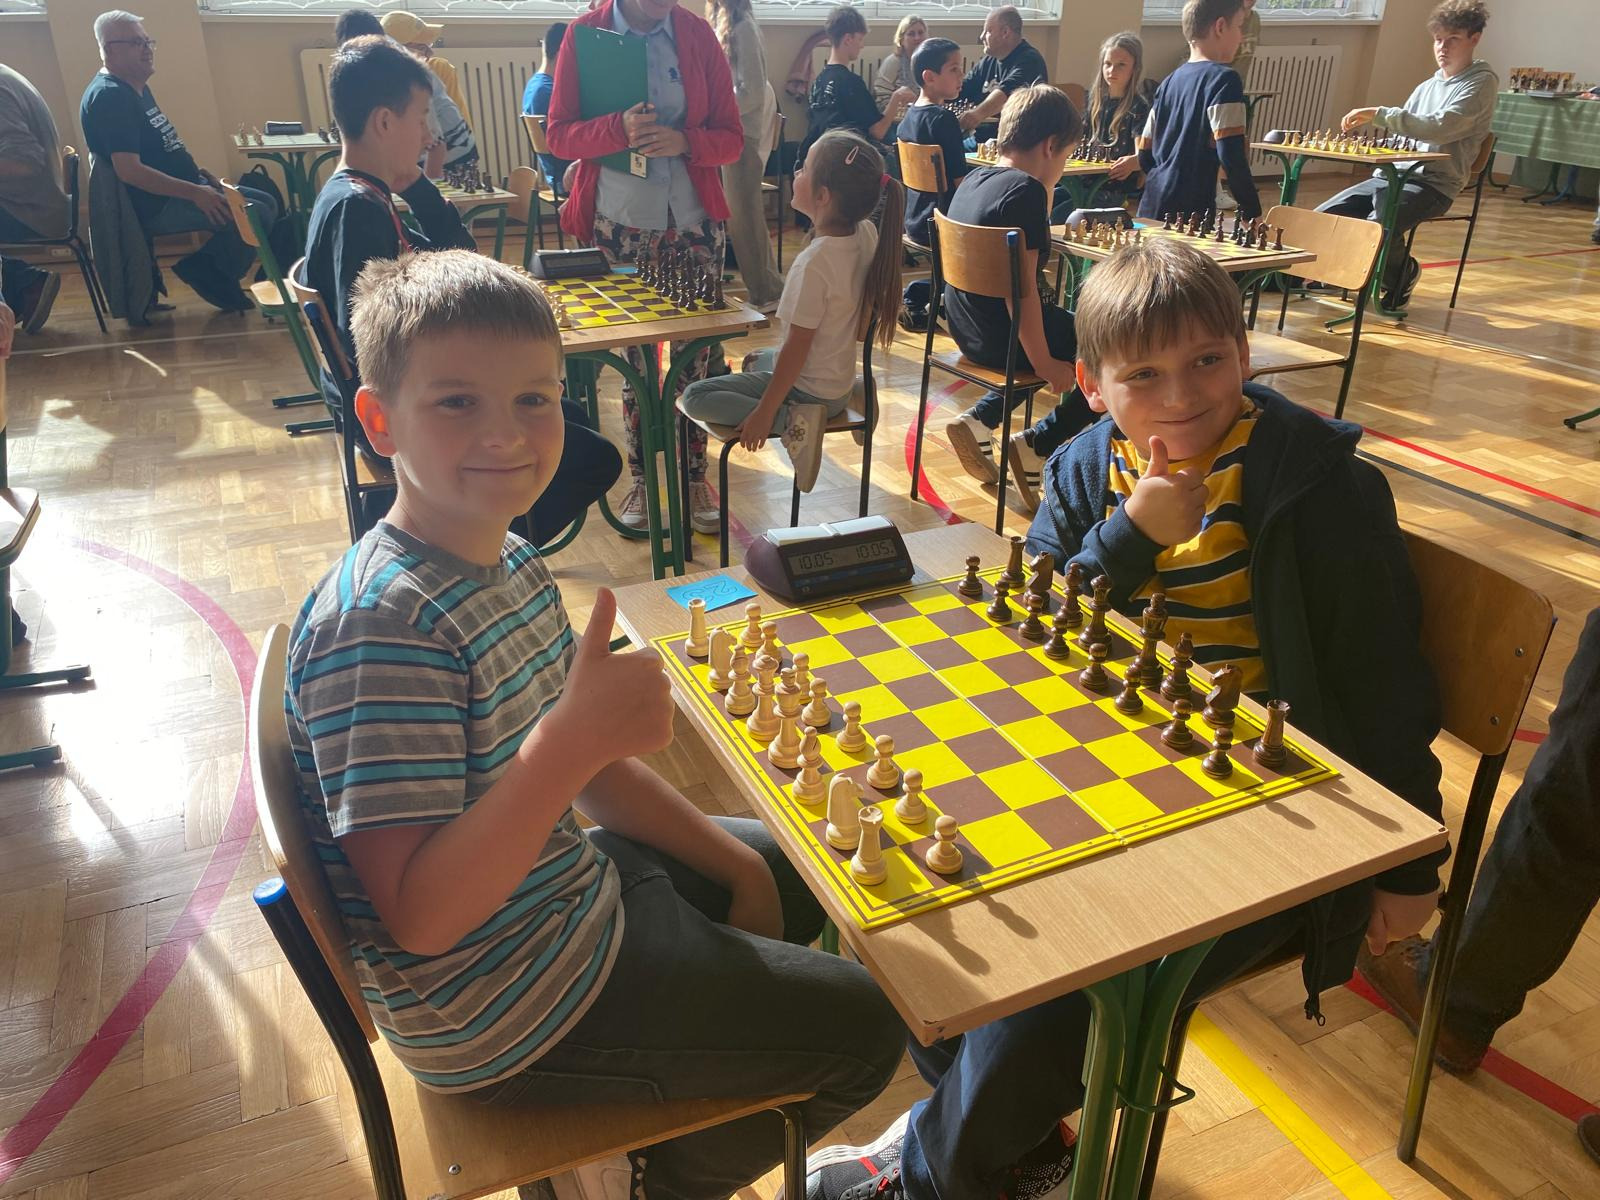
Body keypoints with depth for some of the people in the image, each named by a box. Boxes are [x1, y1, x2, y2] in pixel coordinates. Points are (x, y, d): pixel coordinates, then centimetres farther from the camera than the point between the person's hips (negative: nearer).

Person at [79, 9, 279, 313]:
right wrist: (195, 193, -26)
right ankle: (218, 285, -3)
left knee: (267, 203, 10)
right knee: (255, 216, -23)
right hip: (155, 206, -11)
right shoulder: (109, 96, -16)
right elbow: (129, 170, -25)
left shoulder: (137, 88, 16)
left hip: (177, 192, 11)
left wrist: (195, 172, 11)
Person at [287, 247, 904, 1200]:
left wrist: (729, 861, 7)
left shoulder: (510, 560, -1)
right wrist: (572, 735, -43)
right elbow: (419, 915, -32)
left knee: (796, 872, 26)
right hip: (500, 1011, -9)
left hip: (565, 890, 9)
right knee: (861, 1027, 1)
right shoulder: (380, 627, -30)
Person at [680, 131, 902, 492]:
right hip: (841, 378, 8)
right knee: (757, 361, 35)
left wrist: (764, 413, -19)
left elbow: (797, 348, -25)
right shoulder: (868, 234, -10)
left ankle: (791, 421, -16)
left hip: (807, 390, -8)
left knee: (695, 397, -6)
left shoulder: (815, 263, -29)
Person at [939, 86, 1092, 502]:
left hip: (967, 327, 9)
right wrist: (1044, 365, -20)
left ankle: (978, 420, 20)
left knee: (1069, 324, 35)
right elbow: (1022, 288, -23)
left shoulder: (974, 179, 8)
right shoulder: (1025, 190, -19)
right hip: (1001, 337, -9)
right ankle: (1037, 444, 2)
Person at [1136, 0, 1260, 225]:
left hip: (1151, 207, 8)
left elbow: (1145, 154, 16)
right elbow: (1232, 155, -17)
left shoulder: (1170, 81, 14)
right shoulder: (1223, 79, -8)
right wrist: (1253, 214, -11)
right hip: (1190, 211, -8)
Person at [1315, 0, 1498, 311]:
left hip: (1433, 183, -7)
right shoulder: (1427, 86, 22)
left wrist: (1380, 115, -22)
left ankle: (1403, 273, 0)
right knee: (1323, 216, -10)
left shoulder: (1481, 82, -2)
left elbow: (1440, 128, -18)